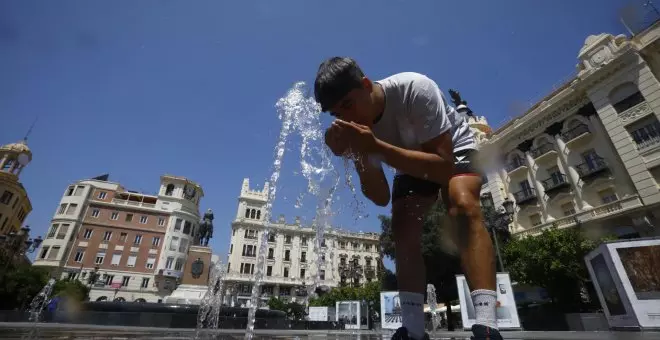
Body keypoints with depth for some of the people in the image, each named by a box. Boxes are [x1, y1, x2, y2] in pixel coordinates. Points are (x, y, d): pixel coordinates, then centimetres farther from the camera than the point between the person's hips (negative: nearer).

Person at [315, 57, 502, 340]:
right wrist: (360, 154, -38)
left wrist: (376, 147, -48)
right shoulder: (354, 126, -21)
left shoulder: (415, 89, -35)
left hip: (452, 150, -3)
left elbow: (444, 167, -40)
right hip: (411, 161, 4)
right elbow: (381, 198, -20)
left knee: (464, 207, -32)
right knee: (402, 230, -17)